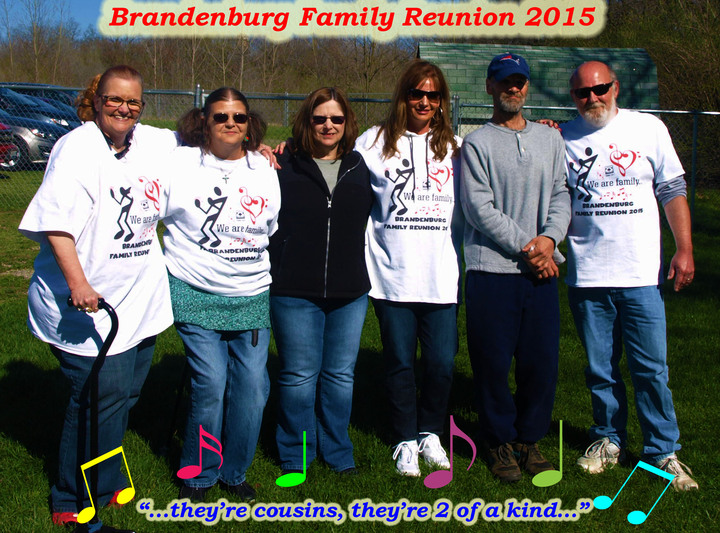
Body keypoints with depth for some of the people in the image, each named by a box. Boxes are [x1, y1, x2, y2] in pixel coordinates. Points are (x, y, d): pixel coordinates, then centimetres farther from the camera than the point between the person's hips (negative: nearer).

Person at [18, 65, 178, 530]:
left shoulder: (151, 142, 8)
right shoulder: (77, 148, -12)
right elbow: (56, 224, -20)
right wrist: (77, 282, -30)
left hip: (141, 300, 7)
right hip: (91, 305, -7)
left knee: (125, 395, 16)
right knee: (101, 399, -6)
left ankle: (105, 482, 33)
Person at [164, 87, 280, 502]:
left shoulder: (266, 170, 11)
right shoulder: (180, 163, 0)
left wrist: (276, 275, 20)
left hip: (252, 298, 3)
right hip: (196, 294, -3)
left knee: (252, 386, -1)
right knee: (210, 385, -8)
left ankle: (234, 472, 20)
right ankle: (199, 473, 15)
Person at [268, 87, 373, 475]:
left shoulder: (360, 167, 8)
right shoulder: (283, 167, -3)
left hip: (350, 293, 3)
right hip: (294, 294, -3)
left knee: (341, 375, 12)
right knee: (298, 376, 6)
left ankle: (336, 451, 28)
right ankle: (295, 455, 23)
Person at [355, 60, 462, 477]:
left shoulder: (456, 147, 12)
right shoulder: (376, 142, 6)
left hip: (441, 277, 1)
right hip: (392, 275, -1)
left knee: (442, 363, 2)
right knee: (400, 362, 6)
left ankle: (430, 433, 26)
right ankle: (406, 441, 24)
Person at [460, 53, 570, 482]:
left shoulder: (550, 139, 15)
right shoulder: (476, 144, 1)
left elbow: (561, 195, 10)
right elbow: (479, 208, -7)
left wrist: (549, 237, -8)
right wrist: (524, 246, -11)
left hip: (541, 270, 4)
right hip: (491, 269, -3)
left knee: (542, 361, 5)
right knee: (492, 362, 1)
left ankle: (530, 438, 23)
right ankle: (501, 442, 18)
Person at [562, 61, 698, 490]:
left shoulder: (648, 128, 3)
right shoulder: (563, 138, 6)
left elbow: (673, 191, 6)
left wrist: (684, 249, 0)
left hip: (641, 275, -1)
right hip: (586, 276, 2)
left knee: (651, 369, 1)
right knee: (600, 369, 11)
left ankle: (664, 450, 15)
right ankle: (610, 439, 28)